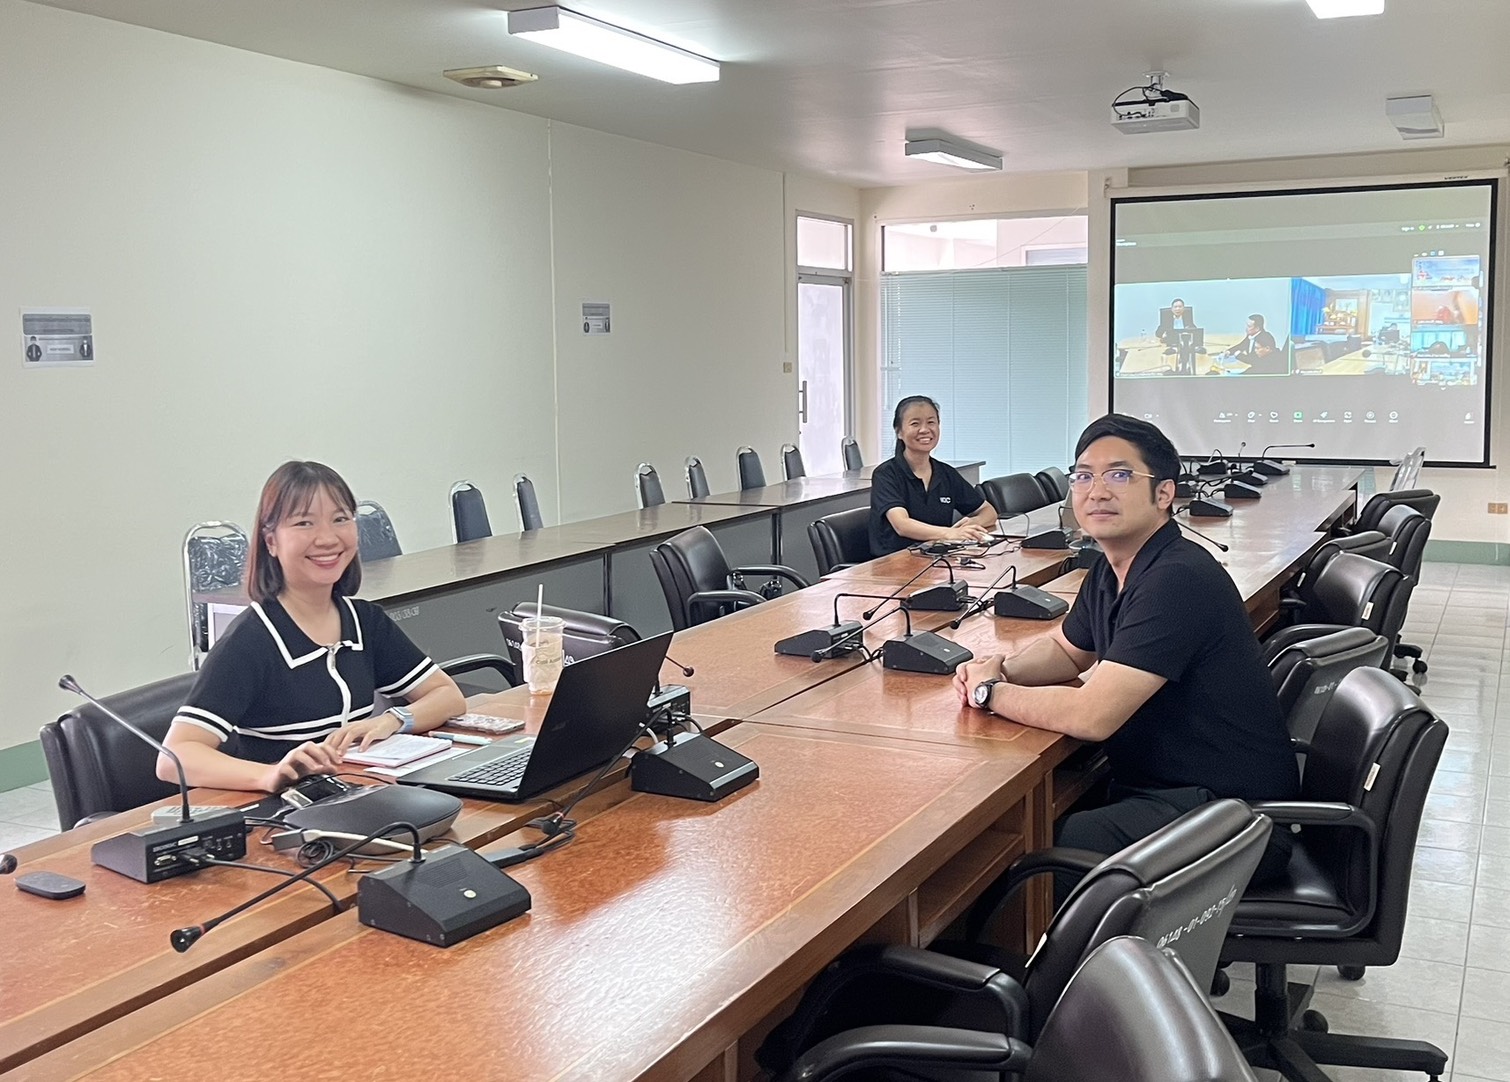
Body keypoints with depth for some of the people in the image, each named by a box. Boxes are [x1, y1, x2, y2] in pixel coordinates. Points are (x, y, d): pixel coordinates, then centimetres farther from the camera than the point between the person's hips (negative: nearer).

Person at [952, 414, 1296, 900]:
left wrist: (990, 692, -12)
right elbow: (1065, 648, 24)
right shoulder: (1113, 569, 7)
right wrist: (1004, 669, 1)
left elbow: (1091, 715, -28)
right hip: (1157, 786, 9)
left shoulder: (1177, 580, -24)